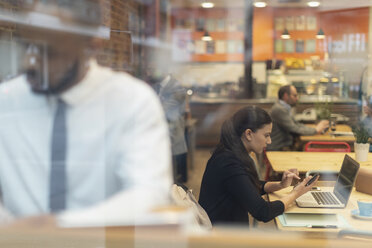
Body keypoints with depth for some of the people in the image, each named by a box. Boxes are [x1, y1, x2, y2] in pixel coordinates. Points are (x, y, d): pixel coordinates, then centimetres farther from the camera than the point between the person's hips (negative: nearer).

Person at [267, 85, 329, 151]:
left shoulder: (285, 108, 12)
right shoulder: (279, 109, -19)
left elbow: (296, 124, 16)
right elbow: (295, 130, -18)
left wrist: (317, 127, 3)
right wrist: (315, 130, -7)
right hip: (278, 149, -9)